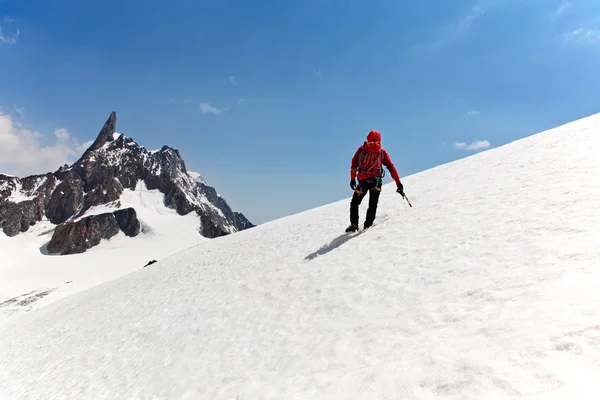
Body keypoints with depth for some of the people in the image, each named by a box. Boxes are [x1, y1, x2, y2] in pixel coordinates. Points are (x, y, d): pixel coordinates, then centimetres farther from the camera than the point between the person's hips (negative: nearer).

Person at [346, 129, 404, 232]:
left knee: (354, 203, 14)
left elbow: (354, 164, 4)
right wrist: (398, 183, 8)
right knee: (372, 206, 8)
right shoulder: (382, 151, 11)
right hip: (376, 181, 0)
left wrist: (352, 179, 6)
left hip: (362, 181, 1)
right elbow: (391, 167, 7)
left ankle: (354, 224, 3)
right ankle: (368, 225, -3)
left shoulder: (362, 148, 12)